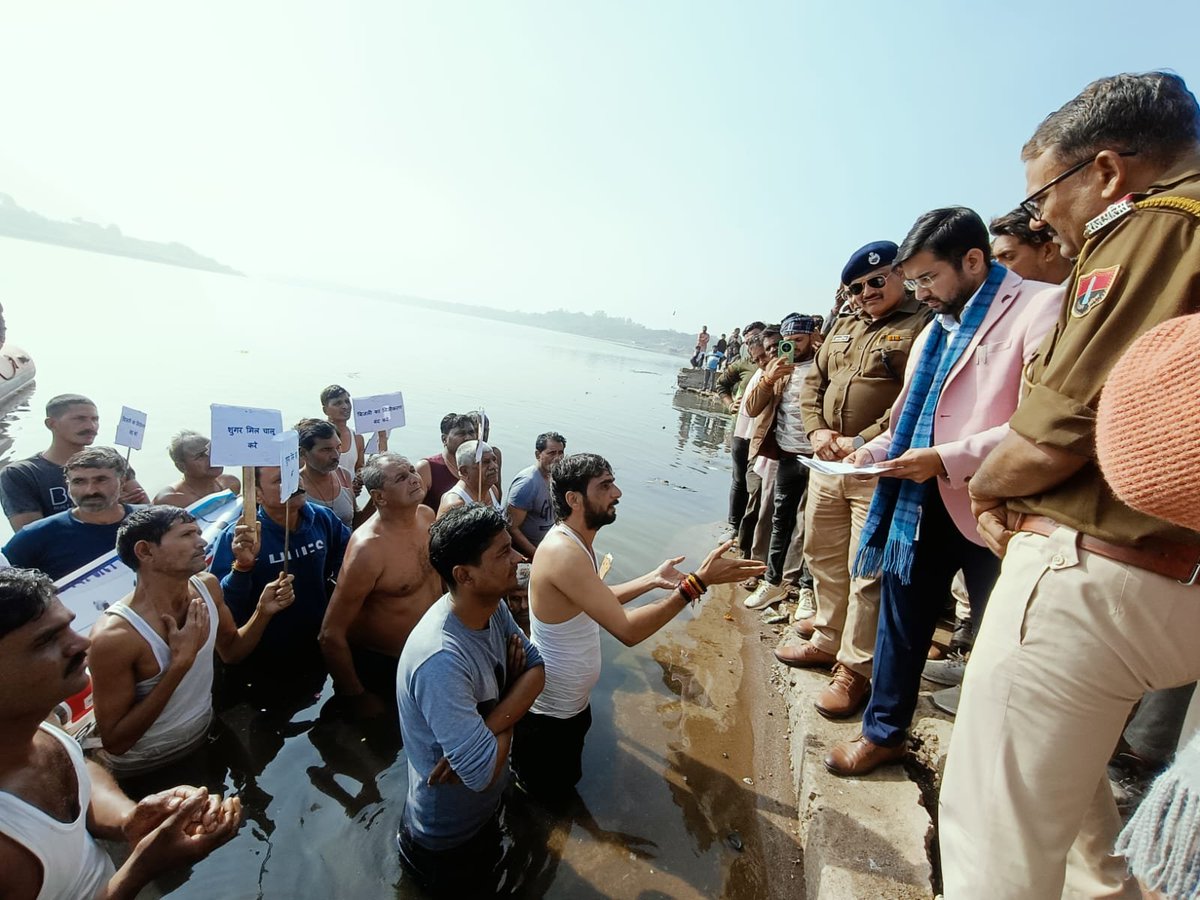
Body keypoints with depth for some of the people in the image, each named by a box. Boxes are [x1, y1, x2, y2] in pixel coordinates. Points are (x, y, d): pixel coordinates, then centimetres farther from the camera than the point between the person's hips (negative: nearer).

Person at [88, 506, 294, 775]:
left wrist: (263, 611, -12)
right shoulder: (114, 635, -27)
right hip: (145, 768, -5)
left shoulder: (207, 586, -9)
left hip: (206, 735, 5)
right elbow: (114, 742, -21)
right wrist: (180, 662, -30)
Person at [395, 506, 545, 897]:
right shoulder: (440, 661, -41)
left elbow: (536, 670, -11)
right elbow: (483, 772, -37)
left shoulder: (493, 607, -15)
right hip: (447, 842, -6)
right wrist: (505, 727, -19)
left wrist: (490, 724, -26)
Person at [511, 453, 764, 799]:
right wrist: (698, 582, -37)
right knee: (550, 792, 18)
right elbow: (628, 630, -37)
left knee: (568, 780, 30)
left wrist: (653, 580, 0)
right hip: (549, 712, -9)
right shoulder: (564, 552, -35)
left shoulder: (574, 540, -2)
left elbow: (599, 601, 10)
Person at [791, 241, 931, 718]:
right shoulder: (844, 327, 18)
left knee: (867, 571, 0)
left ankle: (855, 669, 14)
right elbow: (814, 381, 15)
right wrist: (816, 430, -1)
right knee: (823, 555, 16)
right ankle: (828, 637, 35)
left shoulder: (925, 325, -4)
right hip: (827, 463, 7)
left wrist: (864, 442, -19)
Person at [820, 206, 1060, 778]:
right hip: (921, 504, 7)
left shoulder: (1040, 308, -9)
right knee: (900, 616, 15)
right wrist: (876, 450, 3)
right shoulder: (936, 330, 16)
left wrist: (948, 459, -22)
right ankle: (884, 732, 34)